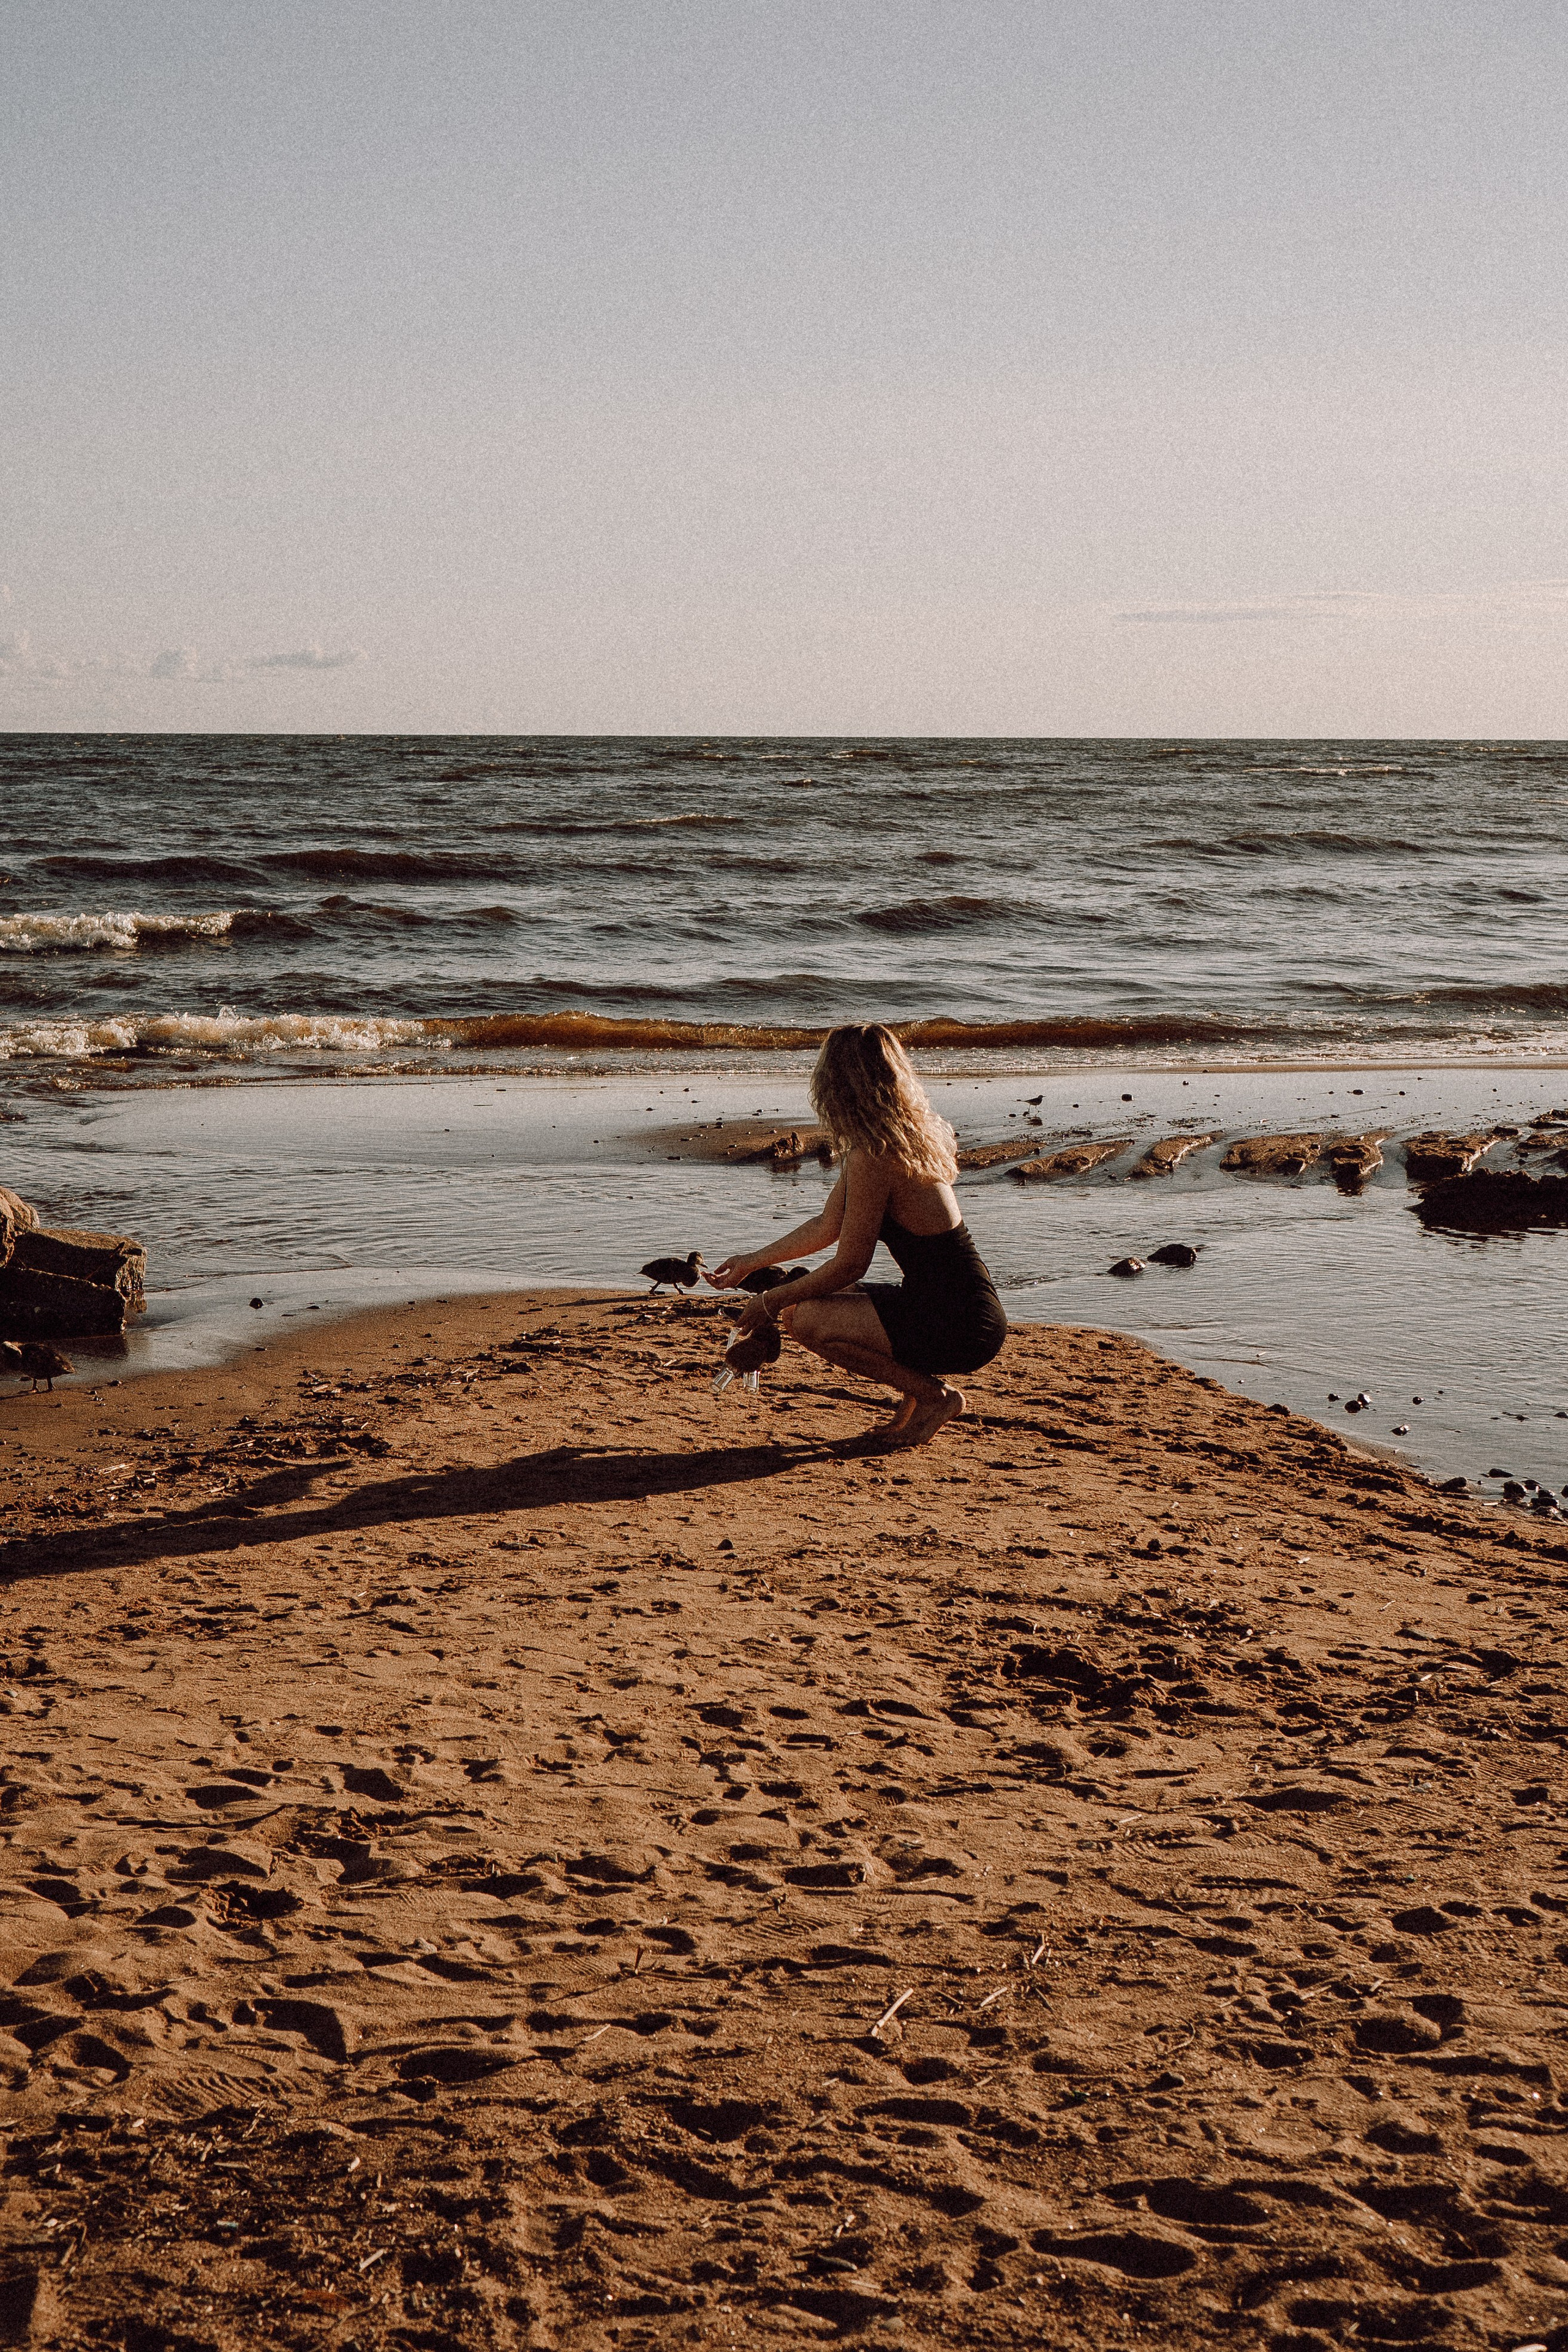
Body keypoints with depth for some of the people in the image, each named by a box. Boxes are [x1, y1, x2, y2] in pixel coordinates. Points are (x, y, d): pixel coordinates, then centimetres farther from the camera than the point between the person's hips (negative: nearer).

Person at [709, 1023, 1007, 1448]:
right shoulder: (906, 1139, 9)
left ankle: (935, 1396, -3)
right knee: (799, 1303, 12)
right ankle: (918, 1389, 12)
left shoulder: (871, 1157, -20)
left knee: (808, 1320, -14)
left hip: (960, 1329, -9)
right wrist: (752, 1262, 27)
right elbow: (827, 1226, 19)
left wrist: (773, 1302, -1)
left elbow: (848, 1265, -15)